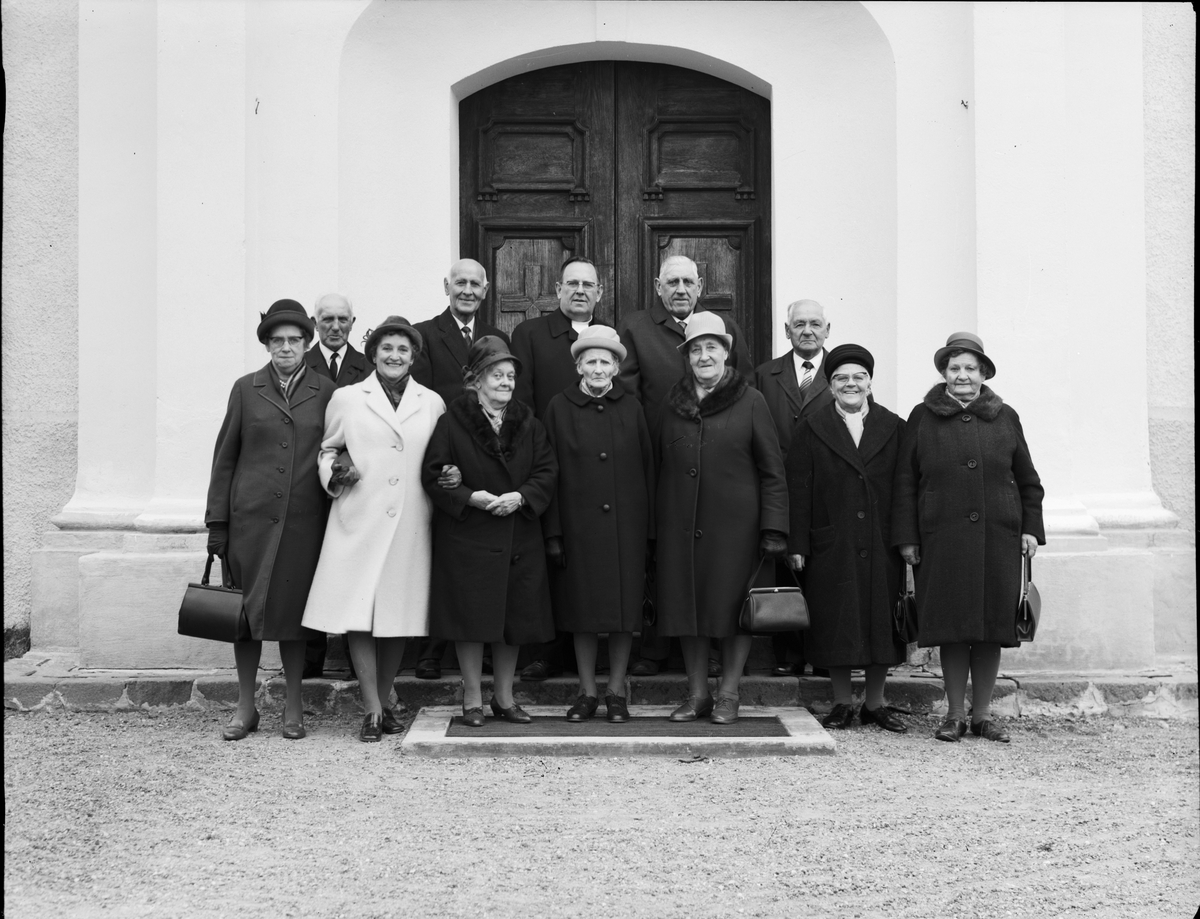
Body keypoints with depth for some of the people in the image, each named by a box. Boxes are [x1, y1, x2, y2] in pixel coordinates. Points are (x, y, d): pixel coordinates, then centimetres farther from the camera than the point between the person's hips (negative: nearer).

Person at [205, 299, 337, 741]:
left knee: (294, 608, 4)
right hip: (251, 517, 0)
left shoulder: (326, 392, 5)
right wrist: (216, 522, 4)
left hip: (304, 520, 0)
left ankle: (293, 705, 17)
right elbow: (225, 457, 7)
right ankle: (245, 705, 16)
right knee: (247, 607, 4)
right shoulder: (246, 389, 5)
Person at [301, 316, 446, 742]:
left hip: (410, 525, 2)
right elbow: (326, 449, 15)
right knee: (358, 615, -6)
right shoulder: (346, 399, 8)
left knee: (399, 613, 5)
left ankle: (384, 702, 19)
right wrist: (334, 472, -5)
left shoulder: (432, 403, 11)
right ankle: (372, 710, 1)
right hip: (358, 520, -1)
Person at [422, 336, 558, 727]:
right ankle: (473, 699, 12)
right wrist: (471, 497, -18)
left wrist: (521, 496, -12)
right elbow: (433, 475, -5)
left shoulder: (528, 423, 10)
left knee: (515, 618, 7)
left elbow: (547, 471, 6)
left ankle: (505, 698, 20)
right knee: (472, 620, -1)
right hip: (467, 537, -4)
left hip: (519, 538, 4)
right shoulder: (452, 422, -3)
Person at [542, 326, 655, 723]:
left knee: (625, 606, 3)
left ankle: (616, 691, 14)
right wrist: (553, 533, -4)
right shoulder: (559, 408, 2)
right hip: (578, 523, -1)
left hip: (625, 523, 1)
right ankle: (587, 691, 16)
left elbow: (647, 467, 7)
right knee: (582, 608, 4)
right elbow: (550, 471, 1)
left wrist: (648, 526, 1)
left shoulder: (631, 408, 5)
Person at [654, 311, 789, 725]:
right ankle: (697, 694, 17)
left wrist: (774, 529, -8)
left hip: (734, 523, -3)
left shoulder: (750, 401, 0)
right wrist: (656, 523, 7)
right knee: (686, 606, 6)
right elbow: (659, 463, 13)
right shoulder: (673, 403, 10)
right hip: (680, 524, 3)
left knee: (733, 606, 2)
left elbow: (772, 470, -2)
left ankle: (728, 694, 14)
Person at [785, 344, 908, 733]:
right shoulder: (811, 428, 4)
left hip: (881, 545, 1)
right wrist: (797, 544, -6)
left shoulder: (894, 428, 8)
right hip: (831, 546, -1)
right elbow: (797, 490, 0)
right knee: (836, 624, 3)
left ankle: (875, 703, 18)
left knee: (880, 623, 6)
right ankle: (842, 702, 16)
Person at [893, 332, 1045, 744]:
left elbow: (1028, 480, 14)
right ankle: (955, 714, 10)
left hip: (998, 538, 2)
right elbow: (905, 482, 5)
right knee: (952, 627, 0)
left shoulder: (1005, 418, 11)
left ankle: (982, 714, 14)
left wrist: (1031, 528, 5)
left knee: (992, 625, 3)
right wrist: (906, 537, 0)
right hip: (943, 540, -1)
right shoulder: (923, 418, 6)